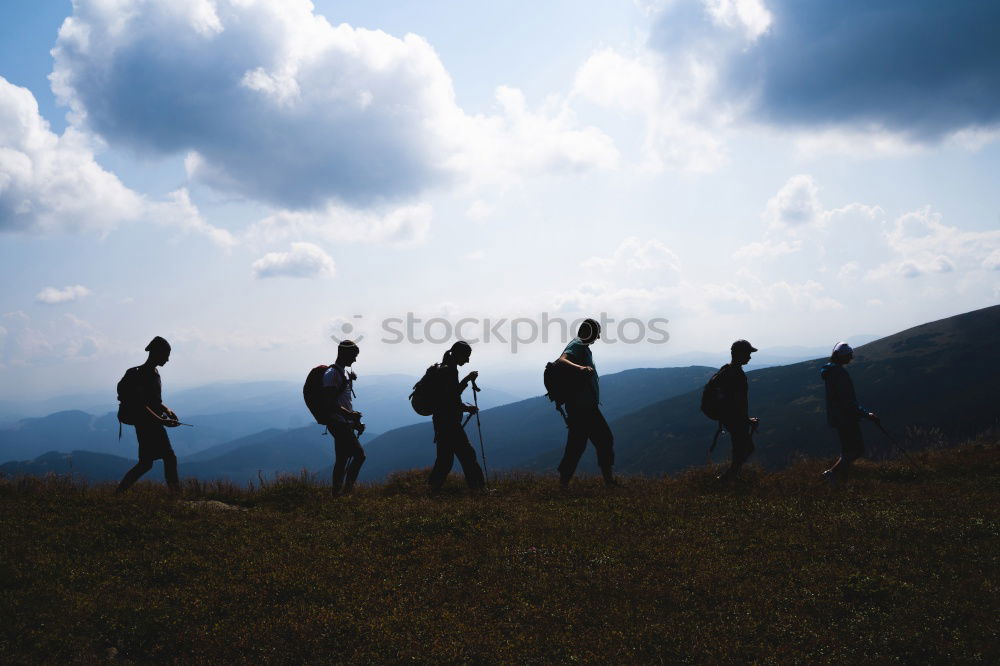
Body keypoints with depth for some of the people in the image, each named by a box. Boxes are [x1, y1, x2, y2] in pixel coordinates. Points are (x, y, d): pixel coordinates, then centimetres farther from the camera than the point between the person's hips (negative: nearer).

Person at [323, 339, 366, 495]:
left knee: (342, 459, 10)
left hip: (345, 423, 10)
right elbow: (330, 402, -21)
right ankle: (348, 488, -9)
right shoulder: (331, 373, -12)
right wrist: (350, 414, -29)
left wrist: (355, 421, 19)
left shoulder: (345, 373, 19)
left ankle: (337, 493, 14)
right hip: (338, 422, -10)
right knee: (359, 453, -15)